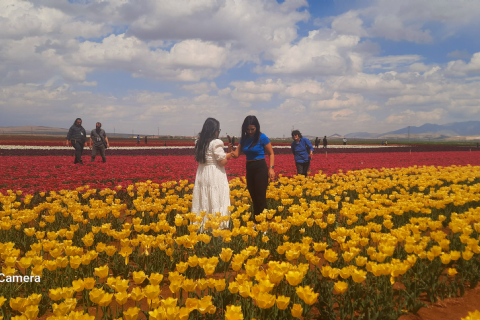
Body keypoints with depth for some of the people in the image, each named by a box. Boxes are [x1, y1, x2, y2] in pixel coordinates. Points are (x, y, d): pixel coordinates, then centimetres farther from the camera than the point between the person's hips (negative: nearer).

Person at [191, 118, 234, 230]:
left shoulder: (200, 143, 8)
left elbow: (198, 160, 13)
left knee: (204, 201, 12)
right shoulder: (216, 143, -14)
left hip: (202, 174, 7)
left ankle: (201, 225, 18)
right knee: (216, 202, -1)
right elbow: (222, 162, -16)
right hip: (215, 176, -7)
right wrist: (228, 156, 5)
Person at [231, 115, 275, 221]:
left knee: (260, 197, -4)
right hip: (249, 169, 6)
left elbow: (271, 154, -4)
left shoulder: (262, 137, -10)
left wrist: (271, 168, -15)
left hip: (260, 168, -6)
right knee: (252, 196, 11)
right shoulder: (244, 138, 5)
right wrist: (231, 149, -20)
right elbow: (237, 154, 2)